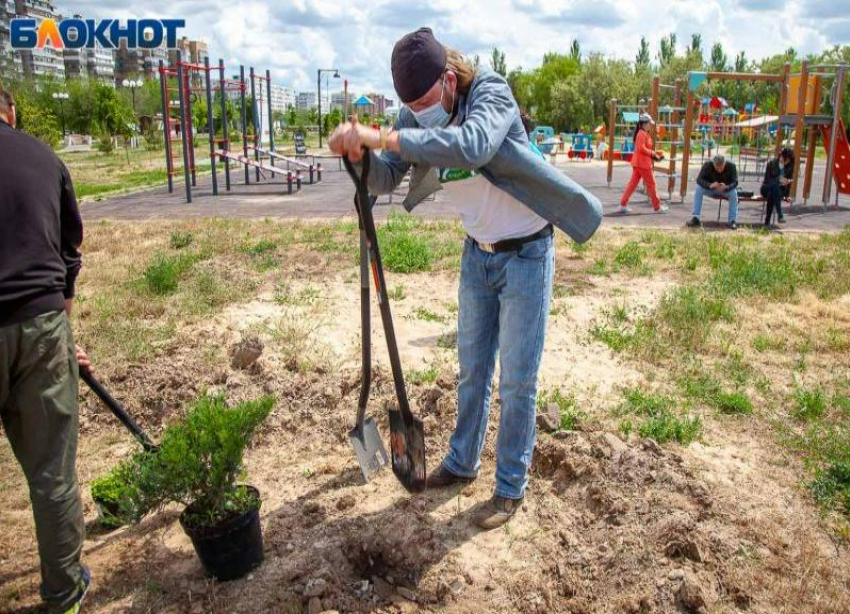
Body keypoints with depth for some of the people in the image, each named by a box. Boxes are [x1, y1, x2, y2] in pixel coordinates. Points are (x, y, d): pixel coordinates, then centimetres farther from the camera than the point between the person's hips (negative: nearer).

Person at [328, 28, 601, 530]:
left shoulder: (491, 94, -24)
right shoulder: (417, 117, -5)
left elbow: (472, 147, -45)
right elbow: (384, 179, -7)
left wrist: (384, 138, -45)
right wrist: (360, 150, -28)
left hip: (526, 254, -6)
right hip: (478, 254, 6)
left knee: (518, 379, 1)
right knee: (472, 368, 16)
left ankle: (511, 487, 18)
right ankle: (463, 463, 35)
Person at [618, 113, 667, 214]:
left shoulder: (644, 134, 15)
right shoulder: (642, 134, -15)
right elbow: (641, 148, -23)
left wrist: (653, 153, 7)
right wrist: (653, 153, -15)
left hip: (638, 163, 10)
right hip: (643, 163, -10)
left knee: (633, 183, 8)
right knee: (651, 184, 1)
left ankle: (623, 205, 6)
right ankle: (657, 207, 11)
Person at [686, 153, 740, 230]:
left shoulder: (731, 166, -22)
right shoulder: (707, 165, -22)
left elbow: (735, 182, -27)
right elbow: (699, 179, -30)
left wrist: (726, 187, -50)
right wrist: (710, 185, -49)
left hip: (726, 190, -1)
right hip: (711, 190, 1)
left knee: (734, 192, -32)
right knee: (698, 189, -27)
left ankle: (733, 221, -28)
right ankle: (695, 218, -28)